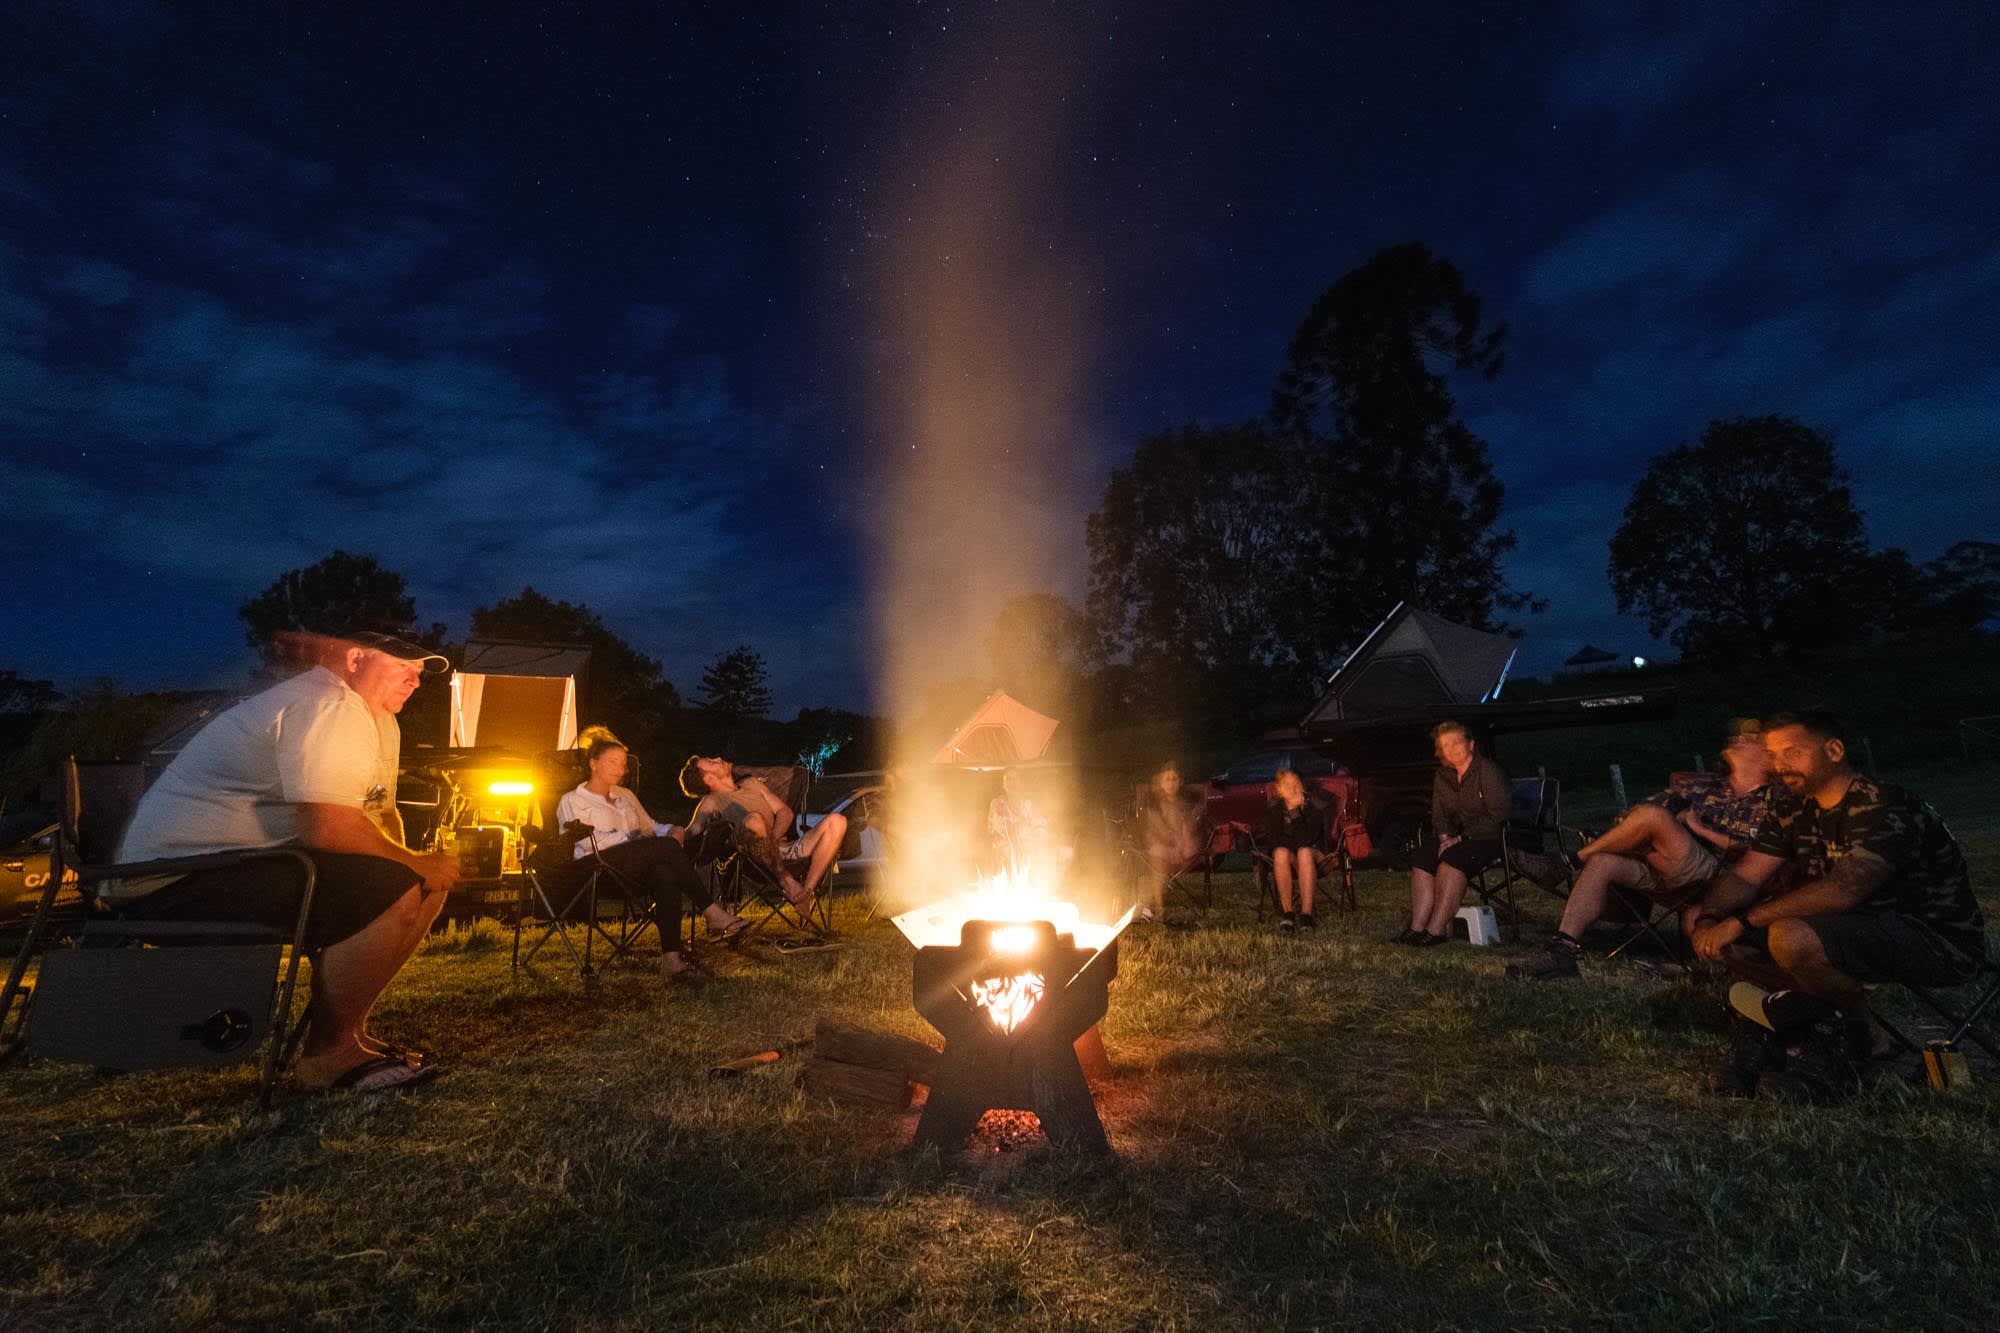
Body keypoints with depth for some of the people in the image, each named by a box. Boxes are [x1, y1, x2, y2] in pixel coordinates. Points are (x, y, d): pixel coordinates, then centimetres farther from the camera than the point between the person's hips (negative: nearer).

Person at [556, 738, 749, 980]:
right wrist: (627, 838, -11)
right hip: (599, 865, -5)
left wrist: (672, 830, 7)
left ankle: (671, 957, -47)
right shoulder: (572, 801, 14)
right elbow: (586, 840, -3)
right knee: (667, 846, -32)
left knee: (665, 874, -35)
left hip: (639, 868, 5)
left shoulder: (625, 795, 32)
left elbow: (650, 826, 29)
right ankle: (713, 913, -29)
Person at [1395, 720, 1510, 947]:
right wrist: (1445, 837, -8)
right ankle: (1417, 926, -27)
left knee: (1452, 858, -33)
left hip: (1490, 838, -6)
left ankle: (1437, 929, -31)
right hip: (1457, 838, 6)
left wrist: (1461, 839, -19)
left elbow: (1497, 816, -15)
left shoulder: (1489, 771, -10)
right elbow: (1438, 814, 14)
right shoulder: (1443, 776, 12)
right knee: (1422, 857, -21)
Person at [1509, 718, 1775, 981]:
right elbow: (1646, 805, 16)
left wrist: (1701, 829, -3)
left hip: (1717, 878, -4)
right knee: (1602, 863, -25)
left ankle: (1573, 860, -12)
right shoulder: (1702, 785, 27)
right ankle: (1561, 950, -29)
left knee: (1652, 816, -28)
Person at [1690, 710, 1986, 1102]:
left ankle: (1864, 1033, -7)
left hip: (1937, 941, -7)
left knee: (1791, 937, -35)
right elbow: (1744, 876, 0)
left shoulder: (1885, 808, -21)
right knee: (1718, 929, -9)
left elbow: (1841, 891, -33)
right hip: (1860, 926, 7)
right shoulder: (1792, 808, 4)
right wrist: (1708, 919, -20)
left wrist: (1744, 920, -30)